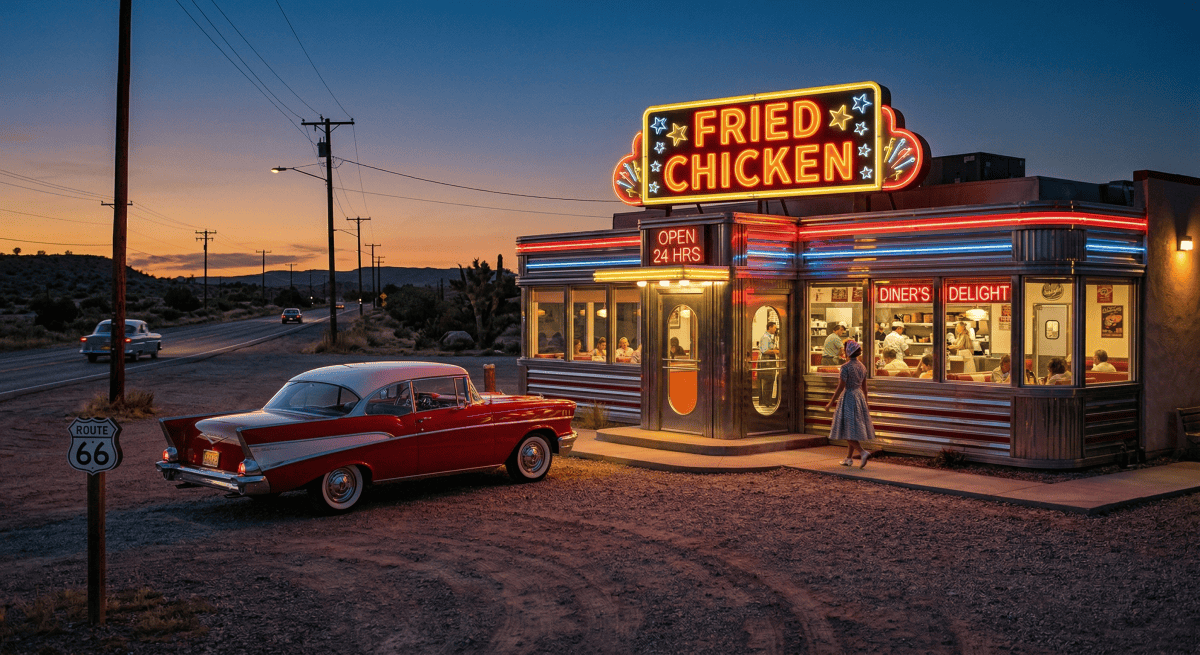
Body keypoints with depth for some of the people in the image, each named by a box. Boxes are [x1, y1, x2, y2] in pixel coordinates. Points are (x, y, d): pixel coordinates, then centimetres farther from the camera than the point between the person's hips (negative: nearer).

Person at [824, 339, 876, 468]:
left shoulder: (846, 368, -16)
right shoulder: (862, 367, 6)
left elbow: (841, 387, -17)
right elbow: (864, 387, 12)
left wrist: (831, 403, -9)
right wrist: (865, 403, 22)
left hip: (848, 399, -8)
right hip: (860, 397, 8)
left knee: (848, 432, -4)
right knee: (855, 429, 13)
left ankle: (864, 452, -21)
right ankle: (849, 458, 19)